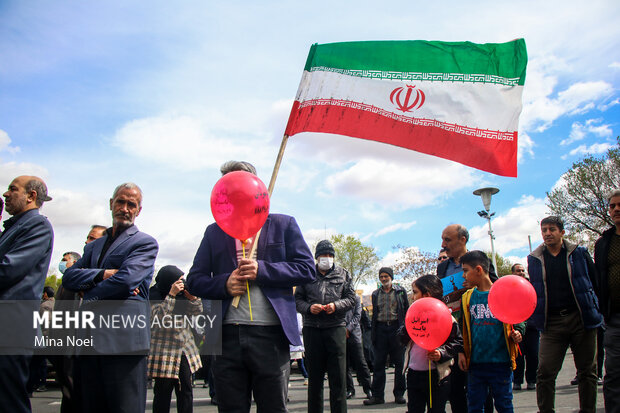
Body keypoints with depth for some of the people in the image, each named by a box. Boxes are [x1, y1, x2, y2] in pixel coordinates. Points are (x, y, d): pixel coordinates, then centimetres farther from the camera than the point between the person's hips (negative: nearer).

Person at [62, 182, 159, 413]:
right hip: (90, 339, 6)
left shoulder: (145, 243, 3)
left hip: (123, 340, -6)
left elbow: (125, 280, -13)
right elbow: (69, 277, 9)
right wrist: (102, 274, -7)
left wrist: (88, 295, 0)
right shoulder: (94, 246, 24)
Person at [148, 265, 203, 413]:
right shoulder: (154, 295, -8)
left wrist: (192, 297, -10)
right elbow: (160, 317, -22)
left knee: (186, 390, 5)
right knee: (163, 390, -3)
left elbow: (197, 311, 8)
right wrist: (171, 294, -25)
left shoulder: (183, 293, 6)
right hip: (165, 350, -5)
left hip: (185, 348, 5)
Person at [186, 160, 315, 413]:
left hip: (271, 335, -2)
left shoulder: (283, 224, 10)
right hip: (227, 336, 2)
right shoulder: (214, 232, 16)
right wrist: (224, 283, -9)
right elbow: (194, 281, 12)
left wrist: (262, 270, -11)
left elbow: (307, 269, 2)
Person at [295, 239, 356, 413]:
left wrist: (336, 305, -9)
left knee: (338, 375, -1)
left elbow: (351, 298, 9)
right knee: (314, 374, 8)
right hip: (312, 328, 1)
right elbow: (297, 299, 11)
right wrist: (308, 307, -10)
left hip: (336, 327, 0)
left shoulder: (343, 274, 12)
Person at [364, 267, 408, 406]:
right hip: (381, 329, 2)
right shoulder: (375, 294, 14)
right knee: (378, 363, 2)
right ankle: (377, 395, 7)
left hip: (397, 328, -2)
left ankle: (399, 394, 11)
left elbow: (407, 311, 6)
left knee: (399, 362, 2)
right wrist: (373, 334, 10)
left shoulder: (401, 291, 7)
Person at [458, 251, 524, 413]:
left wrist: (517, 333, -15)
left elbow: (518, 321, 4)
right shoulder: (467, 298, 7)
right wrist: (461, 352, 6)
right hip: (475, 362, 3)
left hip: (501, 362, -3)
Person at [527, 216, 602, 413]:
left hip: (580, 318, 0)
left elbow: (596, 283, 7)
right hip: (551, 322, 1)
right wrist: (532, 314, 3)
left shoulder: (579, 253, 5)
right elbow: (533, 290, 16)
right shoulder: (534, 259, 9)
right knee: (545, 372, -6)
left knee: (587, 371, 7)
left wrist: (597, 312, 0)